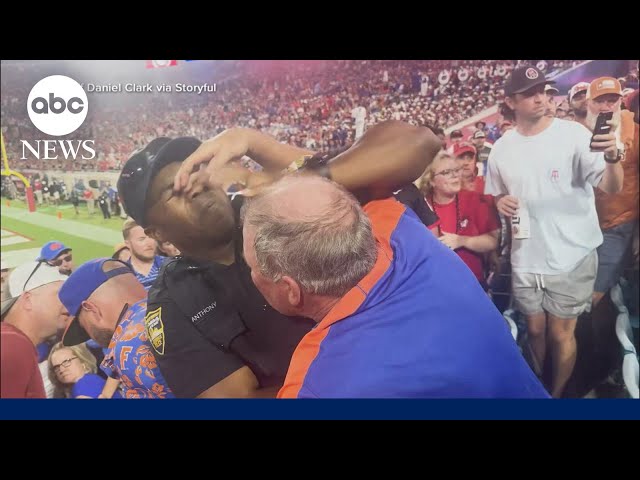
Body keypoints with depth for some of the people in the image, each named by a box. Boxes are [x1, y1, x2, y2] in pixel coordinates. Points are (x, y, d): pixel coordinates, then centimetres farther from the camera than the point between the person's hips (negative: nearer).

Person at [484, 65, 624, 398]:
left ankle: (557, 394, 33)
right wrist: (501, 203, -9)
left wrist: (612, 158, -37)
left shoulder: (573, 133, -11)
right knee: (535, 330, 19)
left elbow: (612, 188, -16)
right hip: (526, 260, 3)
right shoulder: (501, 149, 0)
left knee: (561, 334, 9)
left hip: (571, 257, -3)